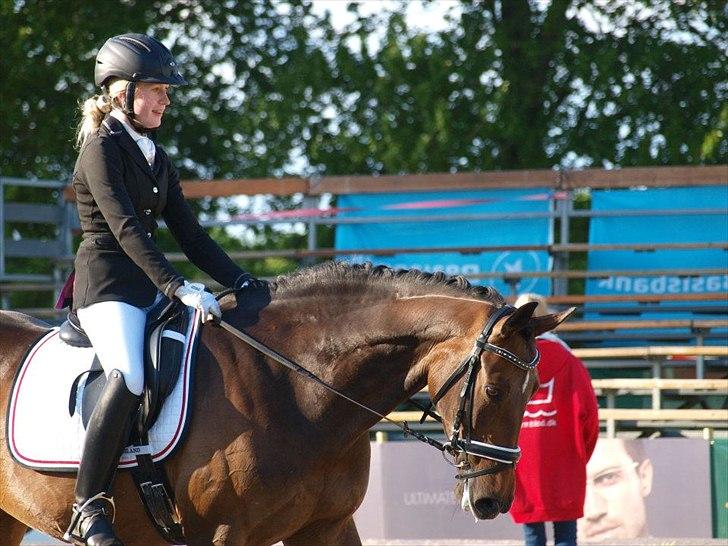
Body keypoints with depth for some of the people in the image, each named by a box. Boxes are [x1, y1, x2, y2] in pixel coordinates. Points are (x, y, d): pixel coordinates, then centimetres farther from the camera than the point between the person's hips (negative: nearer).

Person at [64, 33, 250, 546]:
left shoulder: (156, 158, 19)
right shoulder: (102, 149, -6)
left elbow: (190, 235, 17)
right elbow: (125, 228, -18)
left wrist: (241, 282, 4)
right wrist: (177, 287, -27)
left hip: (152, 286, 9)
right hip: (107, 282, -9)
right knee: (128, 379, -32)